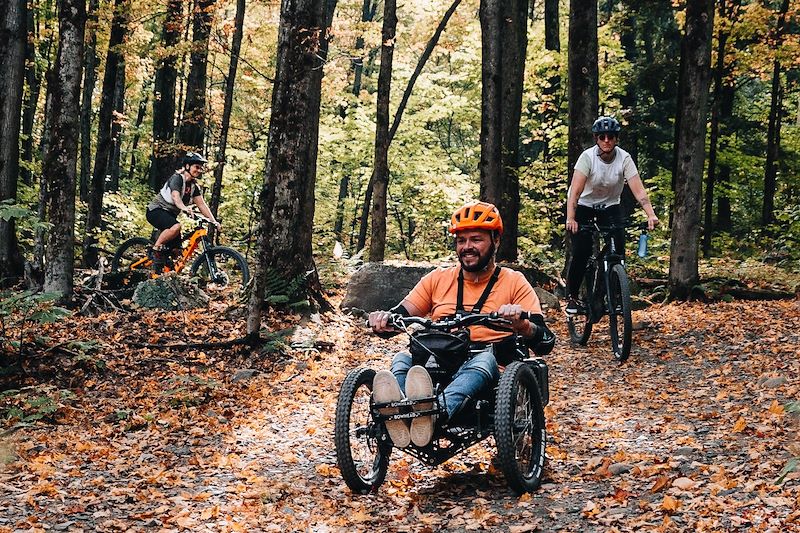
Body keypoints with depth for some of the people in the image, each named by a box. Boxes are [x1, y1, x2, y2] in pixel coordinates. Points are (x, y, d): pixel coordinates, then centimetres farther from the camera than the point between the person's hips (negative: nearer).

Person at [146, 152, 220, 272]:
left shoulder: (194, 186, 7)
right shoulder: (177, 178, -16)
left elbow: (201, 204, 0)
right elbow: (175, 196, -35)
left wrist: (213, 221, -12)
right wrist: (184, 208, -55)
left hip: (170, 214, 8)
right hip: (156, 211, -8)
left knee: (176, 247, -3)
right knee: (176, 226, -37)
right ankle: (156, 249, -21)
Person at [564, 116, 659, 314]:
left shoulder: (624, 158, -18)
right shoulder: (588, 157, -23)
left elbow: (639, 190, -25)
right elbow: (575, 191, -32)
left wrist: (651, 215, -40)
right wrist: (570, 219, -46)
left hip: (610, 207, 2)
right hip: (584, 206, -2)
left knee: (618, 251, -16)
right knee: (581, 253, -14)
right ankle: (572, 297, 5)